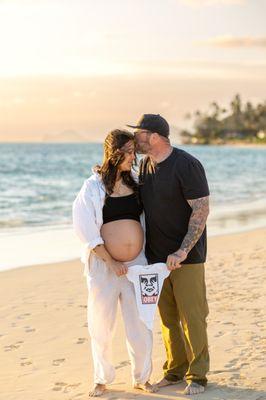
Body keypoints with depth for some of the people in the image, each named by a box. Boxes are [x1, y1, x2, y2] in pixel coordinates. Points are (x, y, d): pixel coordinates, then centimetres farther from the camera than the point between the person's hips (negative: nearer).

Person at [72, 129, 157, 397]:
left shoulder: (133, 183, 9)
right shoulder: (93, 186, -6)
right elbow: (86, 231, -10)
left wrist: (147, 257, 7)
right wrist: (111, 262, -13)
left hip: (136, 263, 4)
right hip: (104, 265, -4)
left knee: (140, 324, 6)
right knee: (101, 324, 8)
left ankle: (141, 377, 22)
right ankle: (102, 379, 25)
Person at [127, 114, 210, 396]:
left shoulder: (186, 165, -16)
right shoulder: (145, 164, 8)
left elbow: (202, 210, -18)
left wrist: (183, 251, -24)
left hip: (186, 256, -7)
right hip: (156, 256, 7)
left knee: (191, 316, -1)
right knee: (167, 316, 11)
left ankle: (197, 375, 10)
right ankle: (175, 370, 23)